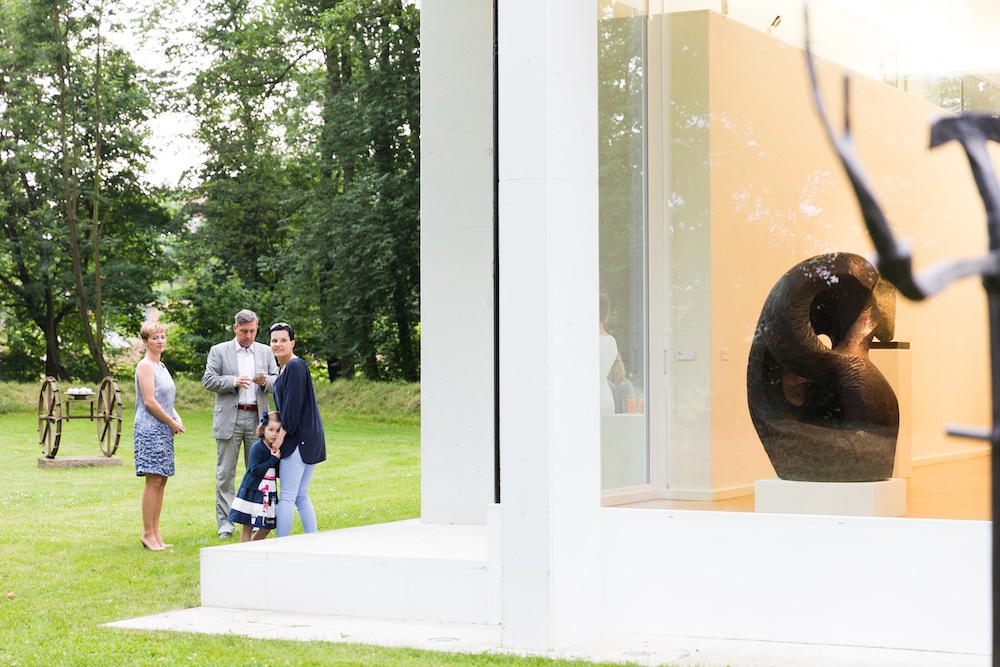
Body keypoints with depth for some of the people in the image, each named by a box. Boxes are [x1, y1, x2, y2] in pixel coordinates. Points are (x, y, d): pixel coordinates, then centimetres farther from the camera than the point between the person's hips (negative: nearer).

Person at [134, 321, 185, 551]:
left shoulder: (160, 366, 19)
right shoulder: (145, 365, -9)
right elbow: (149, 401, -16)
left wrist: (177, 418, 6)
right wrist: (172, 423, -9)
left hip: (163, 429, 9)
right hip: (150, 428, -9)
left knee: (162, 480, 7)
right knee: (153, 480, -10)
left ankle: (155, 533, 10)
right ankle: (147, 533, -5)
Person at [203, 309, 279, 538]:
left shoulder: (265, 352, 13)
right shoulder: (219, 351, 5)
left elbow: (278, 381, 10)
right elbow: (208, 380, -2)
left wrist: (266, 381, -13)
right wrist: (233, 382, -17)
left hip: (256, 418, 2)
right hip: (229, 419, -2)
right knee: (225, 473, -1)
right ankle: (225, 524, 2)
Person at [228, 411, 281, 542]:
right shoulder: (257, 448, -13)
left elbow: (280, 474, 8)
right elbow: (255, 470, -23)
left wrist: (278, 457, -8)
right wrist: (273, 459, -23)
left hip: (269, 494, 7)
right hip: (252, 491, -7)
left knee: (267, 526, 12)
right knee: (247, 525, 0)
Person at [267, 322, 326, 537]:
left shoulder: (295, 367, -13)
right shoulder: (284, 369, 18)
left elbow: (293, 404, -18)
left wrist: (281, 435, -15)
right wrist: (274, 429, 13)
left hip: (300, 439, -10)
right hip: (307, 441, 10)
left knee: (286, 497, -8)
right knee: (301, 496, 12)